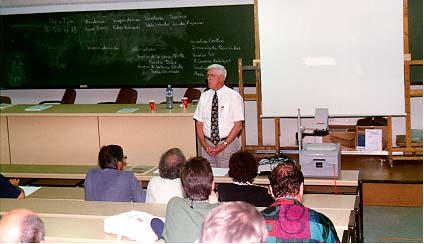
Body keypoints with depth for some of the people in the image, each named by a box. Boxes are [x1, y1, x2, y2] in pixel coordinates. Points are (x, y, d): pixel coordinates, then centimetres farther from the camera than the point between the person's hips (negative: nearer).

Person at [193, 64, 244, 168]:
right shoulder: (204, 96, 9)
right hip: (208, 144, 3)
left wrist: (223, 145, -14)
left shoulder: (234, 96, -3)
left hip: (228, 144, -3)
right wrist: (204, 144, -6)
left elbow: (238, 125, -7)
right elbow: (199, 123, 8)